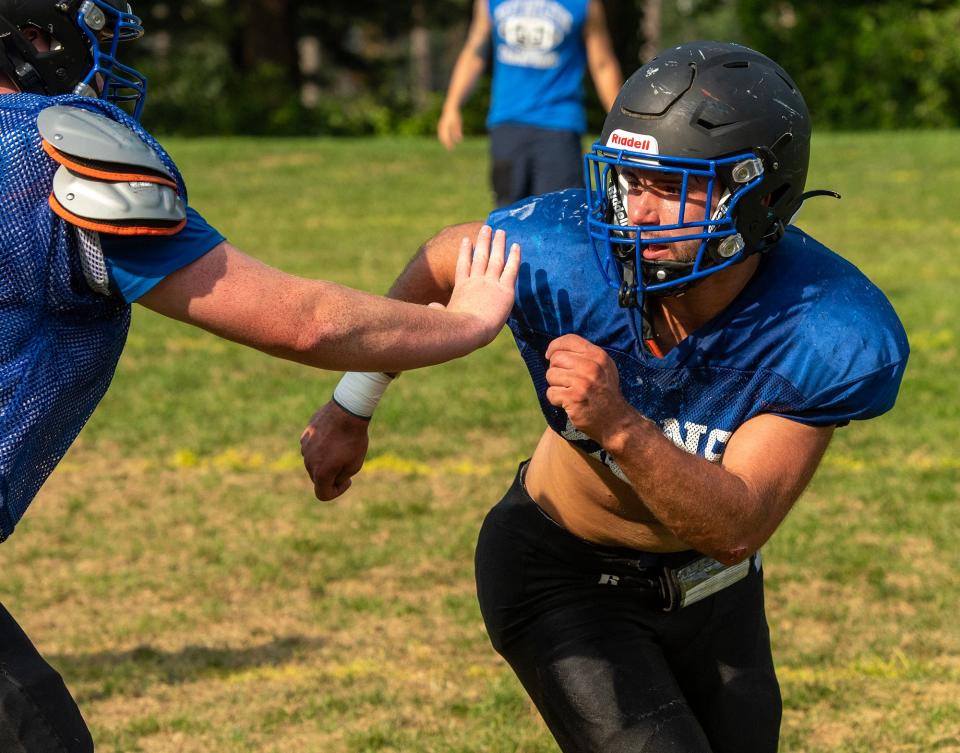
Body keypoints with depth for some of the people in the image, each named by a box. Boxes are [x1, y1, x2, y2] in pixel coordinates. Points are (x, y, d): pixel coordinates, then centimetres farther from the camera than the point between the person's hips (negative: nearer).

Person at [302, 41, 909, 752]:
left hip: (710, 587, 2)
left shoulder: (839, 339, -30)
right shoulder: (560, 254, -29)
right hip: (564, 580, -2)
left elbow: (736, 530, -32)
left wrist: (622, 427, -48)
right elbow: (447, 256, -5)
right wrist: (351, 409, 5)